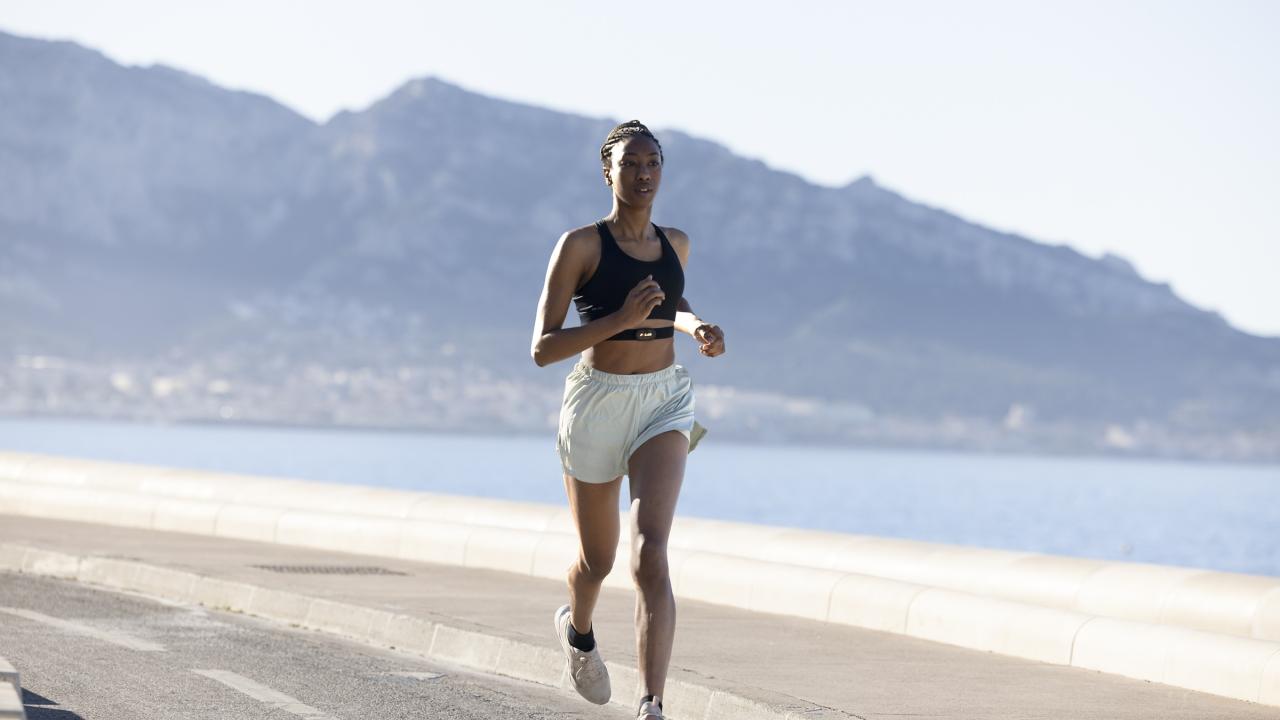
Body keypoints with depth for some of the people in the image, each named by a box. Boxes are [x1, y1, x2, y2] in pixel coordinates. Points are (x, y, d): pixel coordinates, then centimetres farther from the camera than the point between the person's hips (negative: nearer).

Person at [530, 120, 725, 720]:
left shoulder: (675, 244, 7)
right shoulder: (580, 244, -8)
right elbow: (542, 348, -13)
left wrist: (696, 328, 7)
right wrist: (622, 320, -24)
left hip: (664, 404, 2)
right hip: (597, 403, -2)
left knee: (651, 552, -20)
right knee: (598, 561, 16)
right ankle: (577, 626, 54)